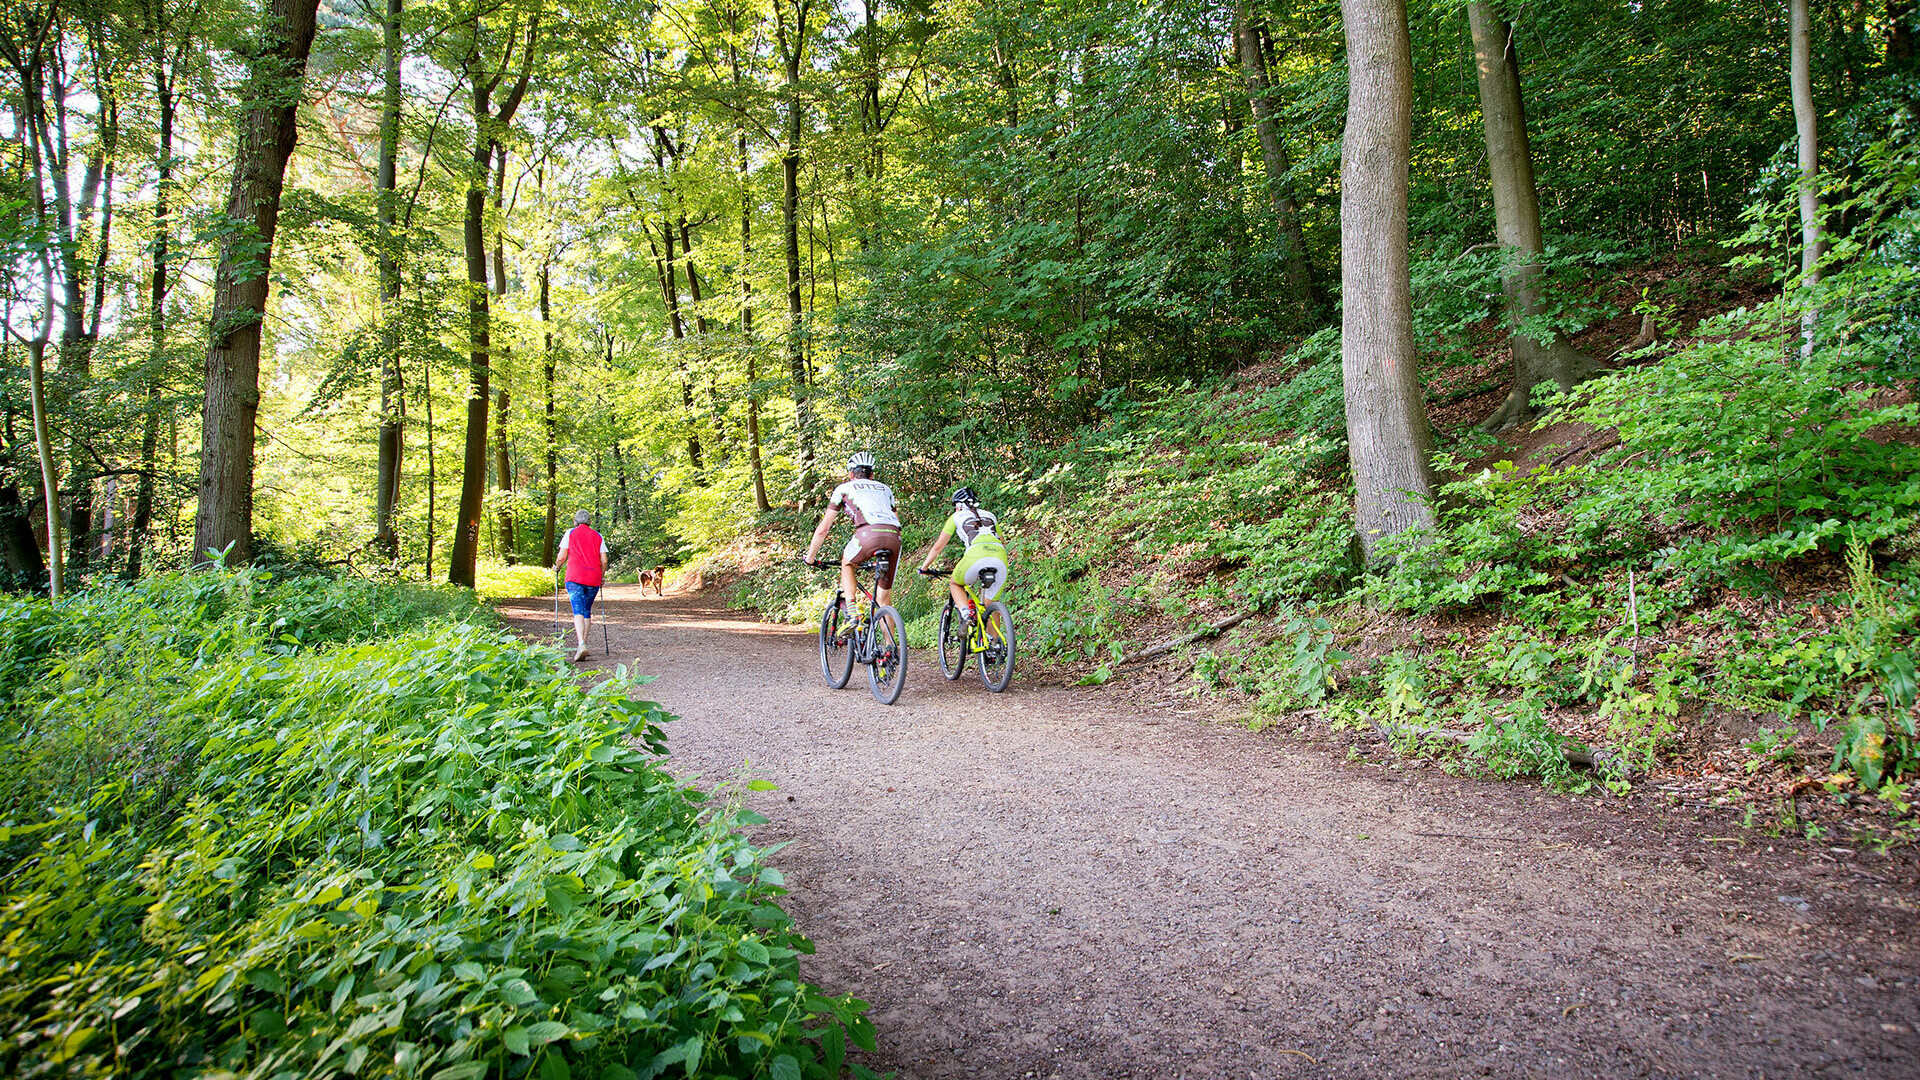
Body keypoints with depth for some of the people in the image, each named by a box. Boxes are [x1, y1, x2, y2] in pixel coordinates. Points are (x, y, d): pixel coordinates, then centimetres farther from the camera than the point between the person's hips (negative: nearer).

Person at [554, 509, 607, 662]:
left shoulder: (571, 533, 7)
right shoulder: (597, 536, 13)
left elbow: (562, 557, 2)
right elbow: (604, 560, 8)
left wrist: (557, 568, 22)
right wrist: (602, 577, 23)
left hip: (575, 577, -3)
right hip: (593, 578, 3)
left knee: (578, 611, -11)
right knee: (587, 611, 15)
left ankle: (581, 644, -28)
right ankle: (583, 643, 17)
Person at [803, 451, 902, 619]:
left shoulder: (844, 488, 24)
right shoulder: (885, 488, 34)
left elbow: (822, 529, 24)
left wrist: (810, 558, 35)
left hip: (869, 533, -3)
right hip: (894, 537, 3)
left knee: (846, 563, 29)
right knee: (883, 600, 15)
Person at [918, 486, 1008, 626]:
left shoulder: (956, 517, 24)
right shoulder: (990, 515, 33)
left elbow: (938, 546, 26)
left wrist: (924, 567, 38)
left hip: (976, 555, -3)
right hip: (1000, 556, 3)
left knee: (954, 584, 24)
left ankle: (966, 611, -1)